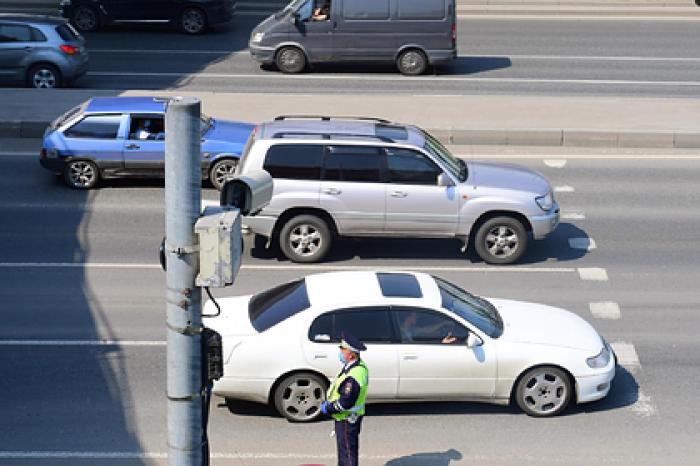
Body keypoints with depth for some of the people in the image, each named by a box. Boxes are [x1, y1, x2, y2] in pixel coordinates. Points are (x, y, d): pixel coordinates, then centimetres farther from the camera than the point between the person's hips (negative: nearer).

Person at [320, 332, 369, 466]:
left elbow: (345, 403, -28)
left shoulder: (353, 377, -30)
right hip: (348, 417, 10)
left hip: (347, 420, -10)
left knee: (347, 452, 0)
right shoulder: (358, 365, 2)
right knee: (343, 450, 22)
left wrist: (327, 408, -16)